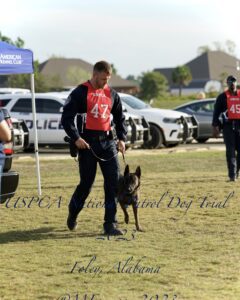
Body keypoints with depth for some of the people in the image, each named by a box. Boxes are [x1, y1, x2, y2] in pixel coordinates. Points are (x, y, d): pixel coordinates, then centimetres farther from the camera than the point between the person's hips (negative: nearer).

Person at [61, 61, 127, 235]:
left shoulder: (111, 94, 12)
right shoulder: (80, 93, -4)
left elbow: (120, 118, 21)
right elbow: (67, 117, -8)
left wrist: (122, 138, 7)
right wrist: (75, 137, -19)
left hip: (107, 141, 4)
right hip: (87, 142, -4)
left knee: (114, 182, -6)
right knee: (86, 183, 1)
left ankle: (110, 224, -2)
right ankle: (73, 213, 29)